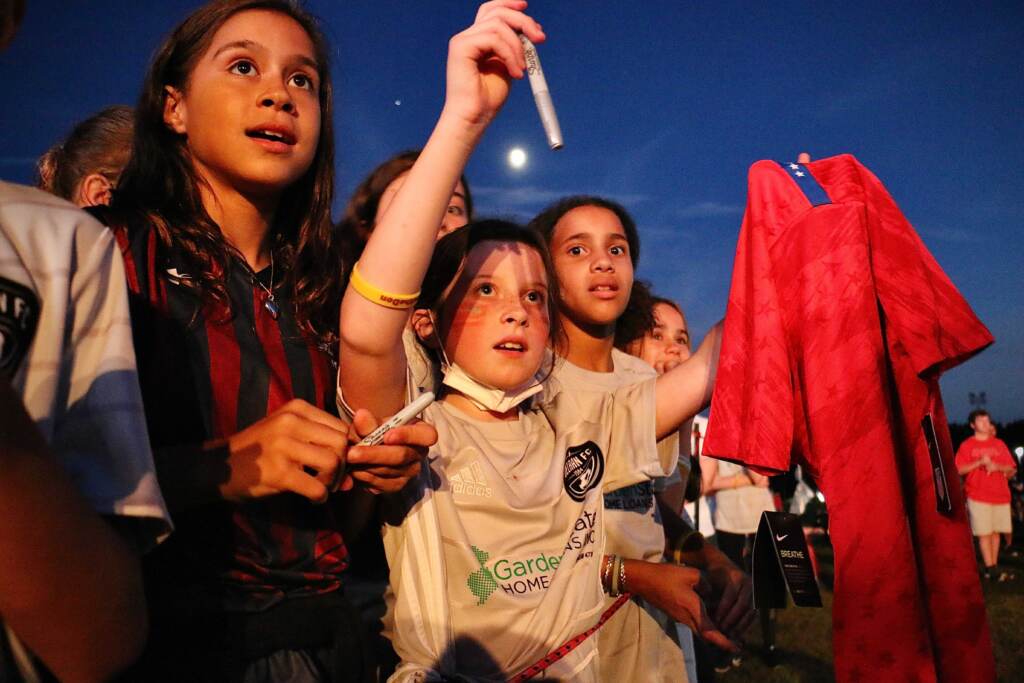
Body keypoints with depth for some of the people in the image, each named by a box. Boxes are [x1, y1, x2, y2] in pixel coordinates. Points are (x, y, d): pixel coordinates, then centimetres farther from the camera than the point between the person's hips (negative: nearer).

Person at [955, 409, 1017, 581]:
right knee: (984, 533, -6)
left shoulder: (999, 444, 14)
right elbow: (959, 470, -3)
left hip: (1000, 494, 4)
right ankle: (990, 569, -4)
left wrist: (997, 467, -9)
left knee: (996, 532, 4)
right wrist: (979, 462, -14)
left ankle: (992, 566, 10)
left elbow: (1011, 468, 11)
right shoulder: (967, 445, 4)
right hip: (978, 495, -3)